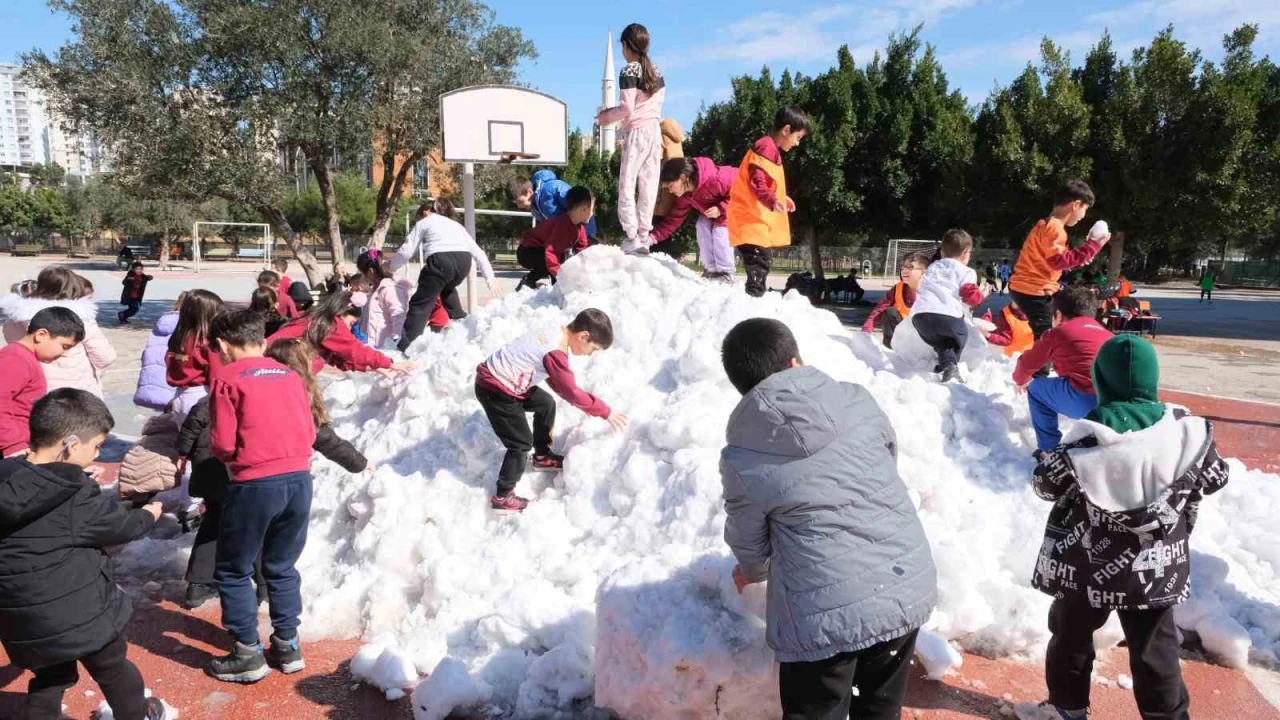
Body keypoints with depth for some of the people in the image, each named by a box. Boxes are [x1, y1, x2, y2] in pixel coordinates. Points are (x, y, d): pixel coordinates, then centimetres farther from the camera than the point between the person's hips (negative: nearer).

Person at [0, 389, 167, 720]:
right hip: (82, 616, -5)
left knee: (49, 679, 27)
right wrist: (150, 514, 13)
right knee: (114, 671, 21)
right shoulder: (78, 500, -22)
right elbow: (125, 525, -7)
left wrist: (78, 481, 9)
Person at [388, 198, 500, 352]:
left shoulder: (424, 222, 24)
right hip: (464, 261, 5)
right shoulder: (456, 224, 37)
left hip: (442, 260, -5)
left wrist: (390, 266, 35)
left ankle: (406, 347, -8)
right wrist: (490, 279, 27)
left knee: (420, 304, 0)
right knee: (447, 289, 37)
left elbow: (406, 251, 18)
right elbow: (478, 253, 29)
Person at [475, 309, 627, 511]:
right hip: (495, 389, -10)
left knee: (546, 405, 23)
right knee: (521, 443, -3)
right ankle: (503, 497, 10)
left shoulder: (555, 332, 1)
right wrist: (605, 412, -12)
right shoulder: (555, 353, -27)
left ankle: (542, 456, 40)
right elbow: (571, 393, -20)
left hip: (499, 377, 10)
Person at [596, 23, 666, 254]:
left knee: (627, 184, -3)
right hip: (655, 130, 7)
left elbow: (628, 108, -14)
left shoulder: (629, 71, -7)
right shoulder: (656, 71, 13)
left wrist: (607, 117, 4)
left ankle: (632, 237, -9)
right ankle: (644, 235, 7)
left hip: (636, 132, -7)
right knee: (648, 184, 6)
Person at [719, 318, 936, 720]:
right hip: (908, 589, 4)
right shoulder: (858, 401, -3)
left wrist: (752, 573, 27)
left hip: (825, 614, -4)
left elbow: (749, 543, 3)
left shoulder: (741, 461, -10)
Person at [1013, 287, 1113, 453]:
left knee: (1035, 389, 17)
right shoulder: (1108, 335, 30)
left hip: (1086, 401, -6)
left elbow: (1027, 363, 26)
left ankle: (1048, 450, 16)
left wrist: (1021, 381, 49)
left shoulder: (1058, 332, 15)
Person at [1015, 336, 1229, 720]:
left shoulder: (1094, 432, -20)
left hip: (1091, 561, -3)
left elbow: (1050, 483, -15)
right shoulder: (1186, 427, -8)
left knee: (1071, 632, 17)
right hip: (1157, 565, 3)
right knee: (1155, 645, 16)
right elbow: (1215, 476, 6)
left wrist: (1044, 461, 6)